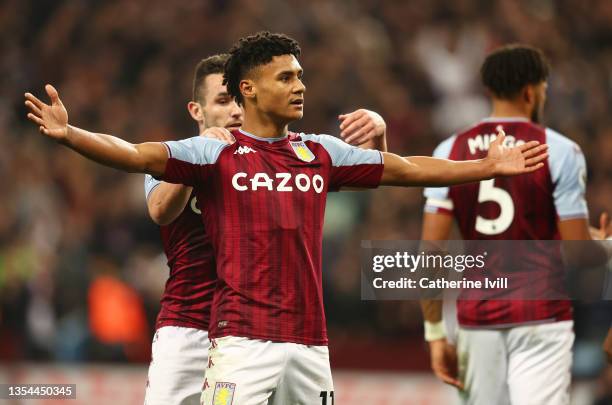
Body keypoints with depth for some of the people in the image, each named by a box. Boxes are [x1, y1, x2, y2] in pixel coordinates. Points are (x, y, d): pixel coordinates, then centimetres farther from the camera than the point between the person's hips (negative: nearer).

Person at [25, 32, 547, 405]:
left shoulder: (322, 153, 14)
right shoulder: (218, 154, -1)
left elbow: (406, 169, 20)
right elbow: (140, 155, -13)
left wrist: (490, 167, 21)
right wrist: (69, 135, -29)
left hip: (311, 339, 5)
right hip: (244, 338, -5)